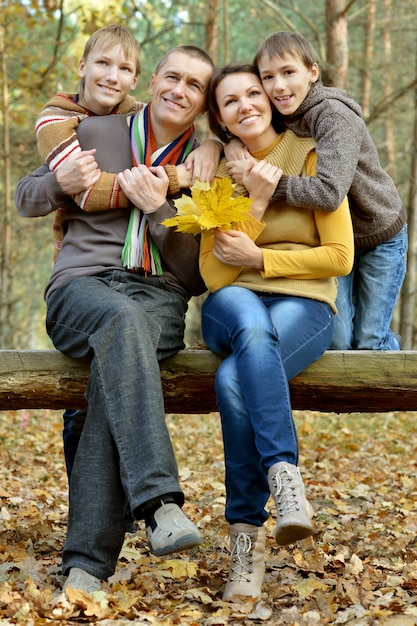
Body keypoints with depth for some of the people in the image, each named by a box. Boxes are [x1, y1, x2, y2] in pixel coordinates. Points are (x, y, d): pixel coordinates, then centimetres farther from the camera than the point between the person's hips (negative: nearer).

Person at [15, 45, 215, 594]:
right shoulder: (98, 132, 14)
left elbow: (197, 277, 6)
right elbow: (26, 201, 19)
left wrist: (159, 209, -9)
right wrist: (62, 180, -4)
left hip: (160, 297, 1)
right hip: (81, 286, 0)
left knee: (115, 367, -35)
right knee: (121, 319, -39)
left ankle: (87, 563, -37)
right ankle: (159, 502, -52)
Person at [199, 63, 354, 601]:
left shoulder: (310, 156, 4)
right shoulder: (218, 174, 14)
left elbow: (339, 256, -1)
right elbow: (212, 274, 3)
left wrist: (259, 258, -6)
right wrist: (256, 203, -6)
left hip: (304, 305, -2)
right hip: (234, 305, 2)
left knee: (235, 381, -35)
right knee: (252, 324, -39)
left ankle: (247, 536, -29)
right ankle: (285, 476, -45)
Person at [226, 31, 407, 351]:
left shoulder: (335, 117, -28)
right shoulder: (279, 119, -7)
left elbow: (329, 192, -39)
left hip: (379, 236, -5)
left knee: (369, 341, 4)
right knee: (336, 341, -2)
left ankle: (389, 343, 34)